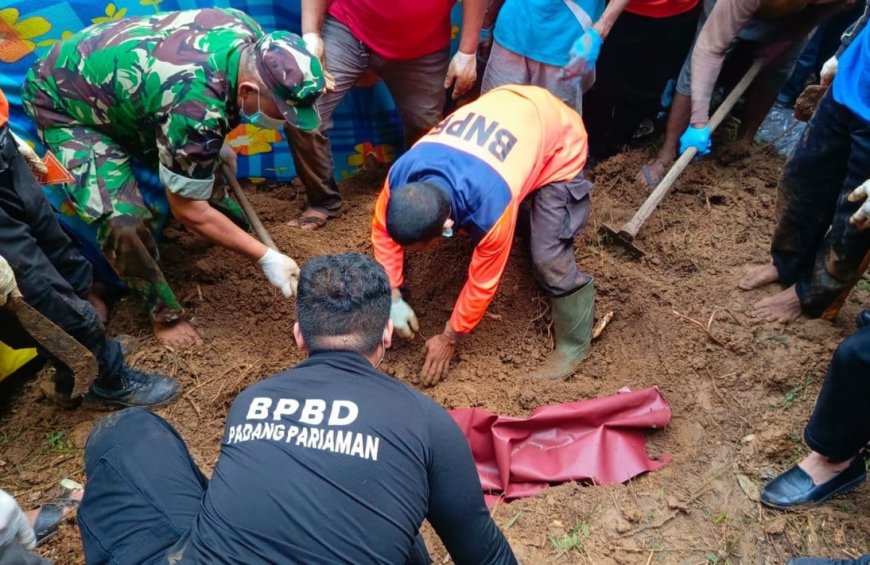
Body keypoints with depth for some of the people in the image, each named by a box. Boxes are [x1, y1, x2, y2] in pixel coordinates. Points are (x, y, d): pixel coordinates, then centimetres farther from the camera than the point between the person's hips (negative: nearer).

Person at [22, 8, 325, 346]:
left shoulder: (249, 34, -18)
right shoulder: (194, 107, -41)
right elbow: (188, 210, -28)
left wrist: (216, 144, 11)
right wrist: (266, 258, -25)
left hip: (106, 69, 8)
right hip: (62, 101, -8)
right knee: (124, 220, -22)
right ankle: (165, 313, 1)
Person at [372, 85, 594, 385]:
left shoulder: (491, 207, -40)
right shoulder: (401, 174, -26)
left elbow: (483, 281, -23)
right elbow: (382, 228, -7)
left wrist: (449, 338, -10)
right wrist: (393, 297, -9)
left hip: (560, 141, -6)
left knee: (547, 256, -13)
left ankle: (573, 344, 5)